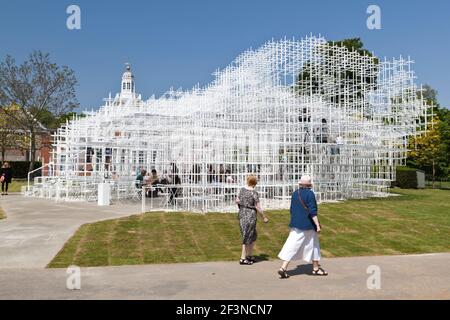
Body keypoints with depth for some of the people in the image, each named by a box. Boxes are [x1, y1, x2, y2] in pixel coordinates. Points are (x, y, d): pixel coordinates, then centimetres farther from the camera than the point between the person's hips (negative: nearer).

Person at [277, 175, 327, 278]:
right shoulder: (310, 194, -13)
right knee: (313, 245, 13)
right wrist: (317, 225, -14)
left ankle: (283, 268, -5)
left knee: (292, 246, 4)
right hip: (307, 225, -5)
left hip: (295, 224, 6)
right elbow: (312, 211, -17)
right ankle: (316, 268, 27)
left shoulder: (295, 193, 6)